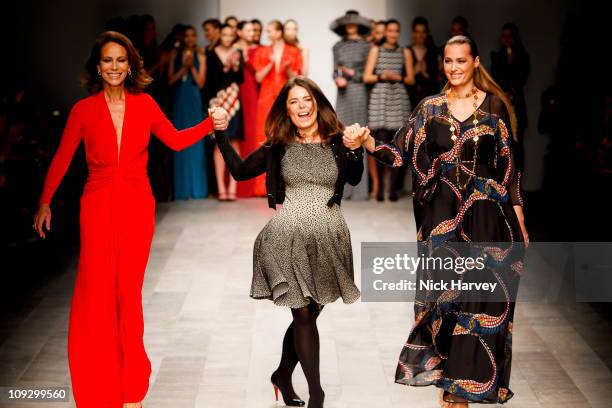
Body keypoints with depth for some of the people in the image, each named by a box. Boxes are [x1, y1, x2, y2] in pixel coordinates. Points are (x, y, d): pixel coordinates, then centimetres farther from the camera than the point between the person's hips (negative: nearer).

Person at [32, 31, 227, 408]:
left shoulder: (144, 104, 6)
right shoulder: (83, 110, 2)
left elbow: (176, 140, 9)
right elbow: (61, 159, 5)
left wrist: (211, 124, -5)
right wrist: (45, 203, 2)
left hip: (137, 206, 1)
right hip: (99, 206, -1)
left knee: (129, 292, 3)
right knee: (96, 293, -4)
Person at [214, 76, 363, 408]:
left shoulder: (337, 142, 2)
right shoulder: (279, 146, 5)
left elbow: (354, 179, -13)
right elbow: (240, 170, 8)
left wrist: (356, 148, -28)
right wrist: (220, 134, 2)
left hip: (328, 238, 2)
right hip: (288, 237, -1)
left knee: (309, 314, 11)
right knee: (304, 314, -5)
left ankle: (283, 374, 33)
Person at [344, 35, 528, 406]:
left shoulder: (494, 105, 2)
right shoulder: (430, 108, 6)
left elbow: (508, 166, 3)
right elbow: (400, 152, 0)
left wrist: (520, 220, 1)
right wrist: (367, 142, -20)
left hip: (486, 214, -1)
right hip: (443, 215, 2)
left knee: (480, 299, 0)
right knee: (442, 294, 3)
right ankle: (446, 376, 17)